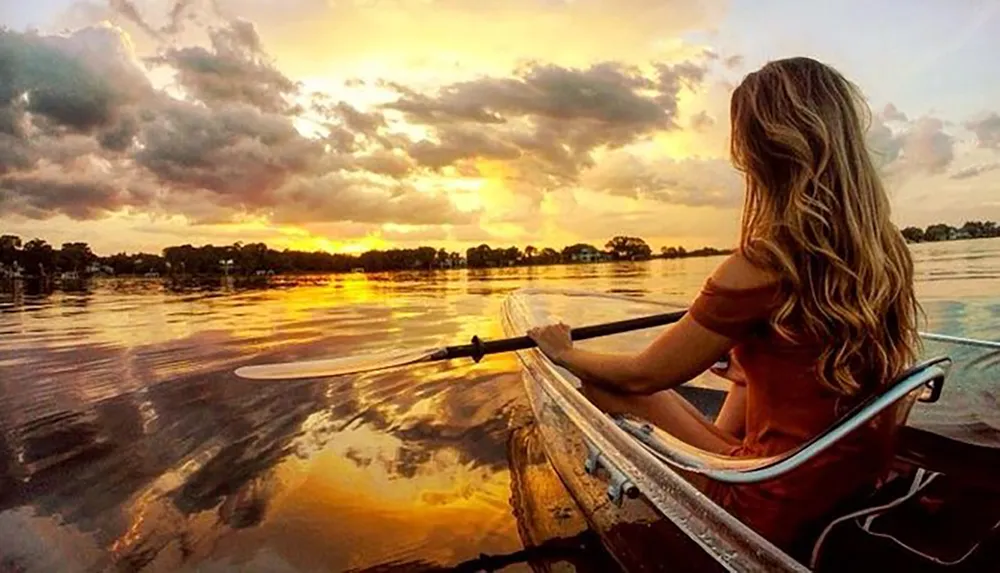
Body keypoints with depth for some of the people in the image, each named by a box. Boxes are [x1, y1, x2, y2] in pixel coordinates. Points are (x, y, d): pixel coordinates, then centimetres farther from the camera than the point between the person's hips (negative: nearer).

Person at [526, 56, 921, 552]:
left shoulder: (759, 267, -27)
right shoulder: (887, 248, -6)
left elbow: (641, 375, -15)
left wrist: (563, 352, 3)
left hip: (781, 509, -6)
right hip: (865, 485, 7)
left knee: (642, 394, 9)